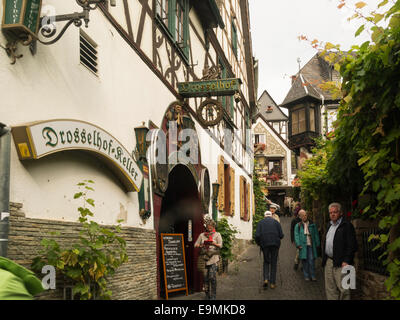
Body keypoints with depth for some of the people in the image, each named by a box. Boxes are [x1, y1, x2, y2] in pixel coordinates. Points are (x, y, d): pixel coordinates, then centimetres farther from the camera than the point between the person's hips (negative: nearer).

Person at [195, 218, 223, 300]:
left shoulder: (217, 234, 9)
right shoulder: (202, 235, 17)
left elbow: (220, 245, -2)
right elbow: (196, 244, 14)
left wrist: (213, 243, -20)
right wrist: (200, 245, -8)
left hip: (214, 257, -3)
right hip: (204, 257, 3)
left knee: (212, 277, -12)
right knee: (205, 277, 0)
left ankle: (213, 296, -6)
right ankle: (207, 295, 12)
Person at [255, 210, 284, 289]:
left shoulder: (261, 222, 7)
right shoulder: (276, 222, 8)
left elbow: (257, 235, -4)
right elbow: (281, 235, 0)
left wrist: (258, 243, 13)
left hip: (265, 244, 0)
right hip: (275, 244, 0)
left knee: (266, 262, 17)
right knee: (273, 263, 9)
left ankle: (266, 279, -1)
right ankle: (273, 283, 8)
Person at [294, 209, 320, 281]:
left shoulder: (312, 225, 10)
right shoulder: (298, 226, 6)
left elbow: (316, 235, 12)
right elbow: (296, 236, 2)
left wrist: (317, 244, 5)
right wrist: (298, 244, -9)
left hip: (311, 245, 0)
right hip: (303, 246, 0)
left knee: (311, 260, -5)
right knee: (305, 261, 1)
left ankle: (313, 275, 4)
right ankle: (306, 276, 10)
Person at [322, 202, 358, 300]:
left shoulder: (347, 225, -7)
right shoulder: (329, 225, 18)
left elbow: (352, 245, -12)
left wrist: (346, 261, -17)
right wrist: (324, 259, 13)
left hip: (341, 263, -7)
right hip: (328, 262, 8)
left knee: (343, 288, -7)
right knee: (330, 289, 10)